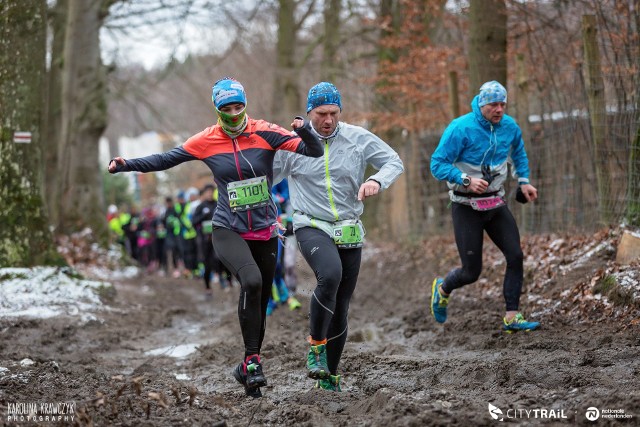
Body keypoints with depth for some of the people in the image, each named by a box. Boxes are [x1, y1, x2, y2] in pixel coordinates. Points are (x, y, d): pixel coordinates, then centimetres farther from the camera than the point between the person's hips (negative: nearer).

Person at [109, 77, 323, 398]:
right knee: (251, 281, -30)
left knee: (261, 301, 9)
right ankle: (253, 359, -18)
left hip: (265, 232, 2)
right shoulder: (206, 141, -3)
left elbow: (313, 151, -10)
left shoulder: (264, 133, -6)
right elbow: (167, 159, 6)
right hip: (228, 231, -2)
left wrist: (304, 131, -30)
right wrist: (127, 165, -2)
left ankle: (248, 368, 28)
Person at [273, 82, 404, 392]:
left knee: (340, 308, 7)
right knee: (330, 275, -34)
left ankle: (329, 374, 23)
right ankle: (316, 346, -18)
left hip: (349, 232, 3)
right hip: (312, 227, -3)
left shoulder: (358, 138, 0)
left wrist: (377, 181, -17)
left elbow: (394, 161, 4)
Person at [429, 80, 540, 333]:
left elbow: (518, 153, 23)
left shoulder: (510, 127, 0)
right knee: (471, 272, -2)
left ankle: (512, 317, -2)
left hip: (496, 204, 5)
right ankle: (442, 288, 32)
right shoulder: (461, 129, -18)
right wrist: (466, 180, -31)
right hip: (466, 207, -5)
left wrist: (523, 181, 9)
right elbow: (437, 165, -18)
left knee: (515, 255, -9)